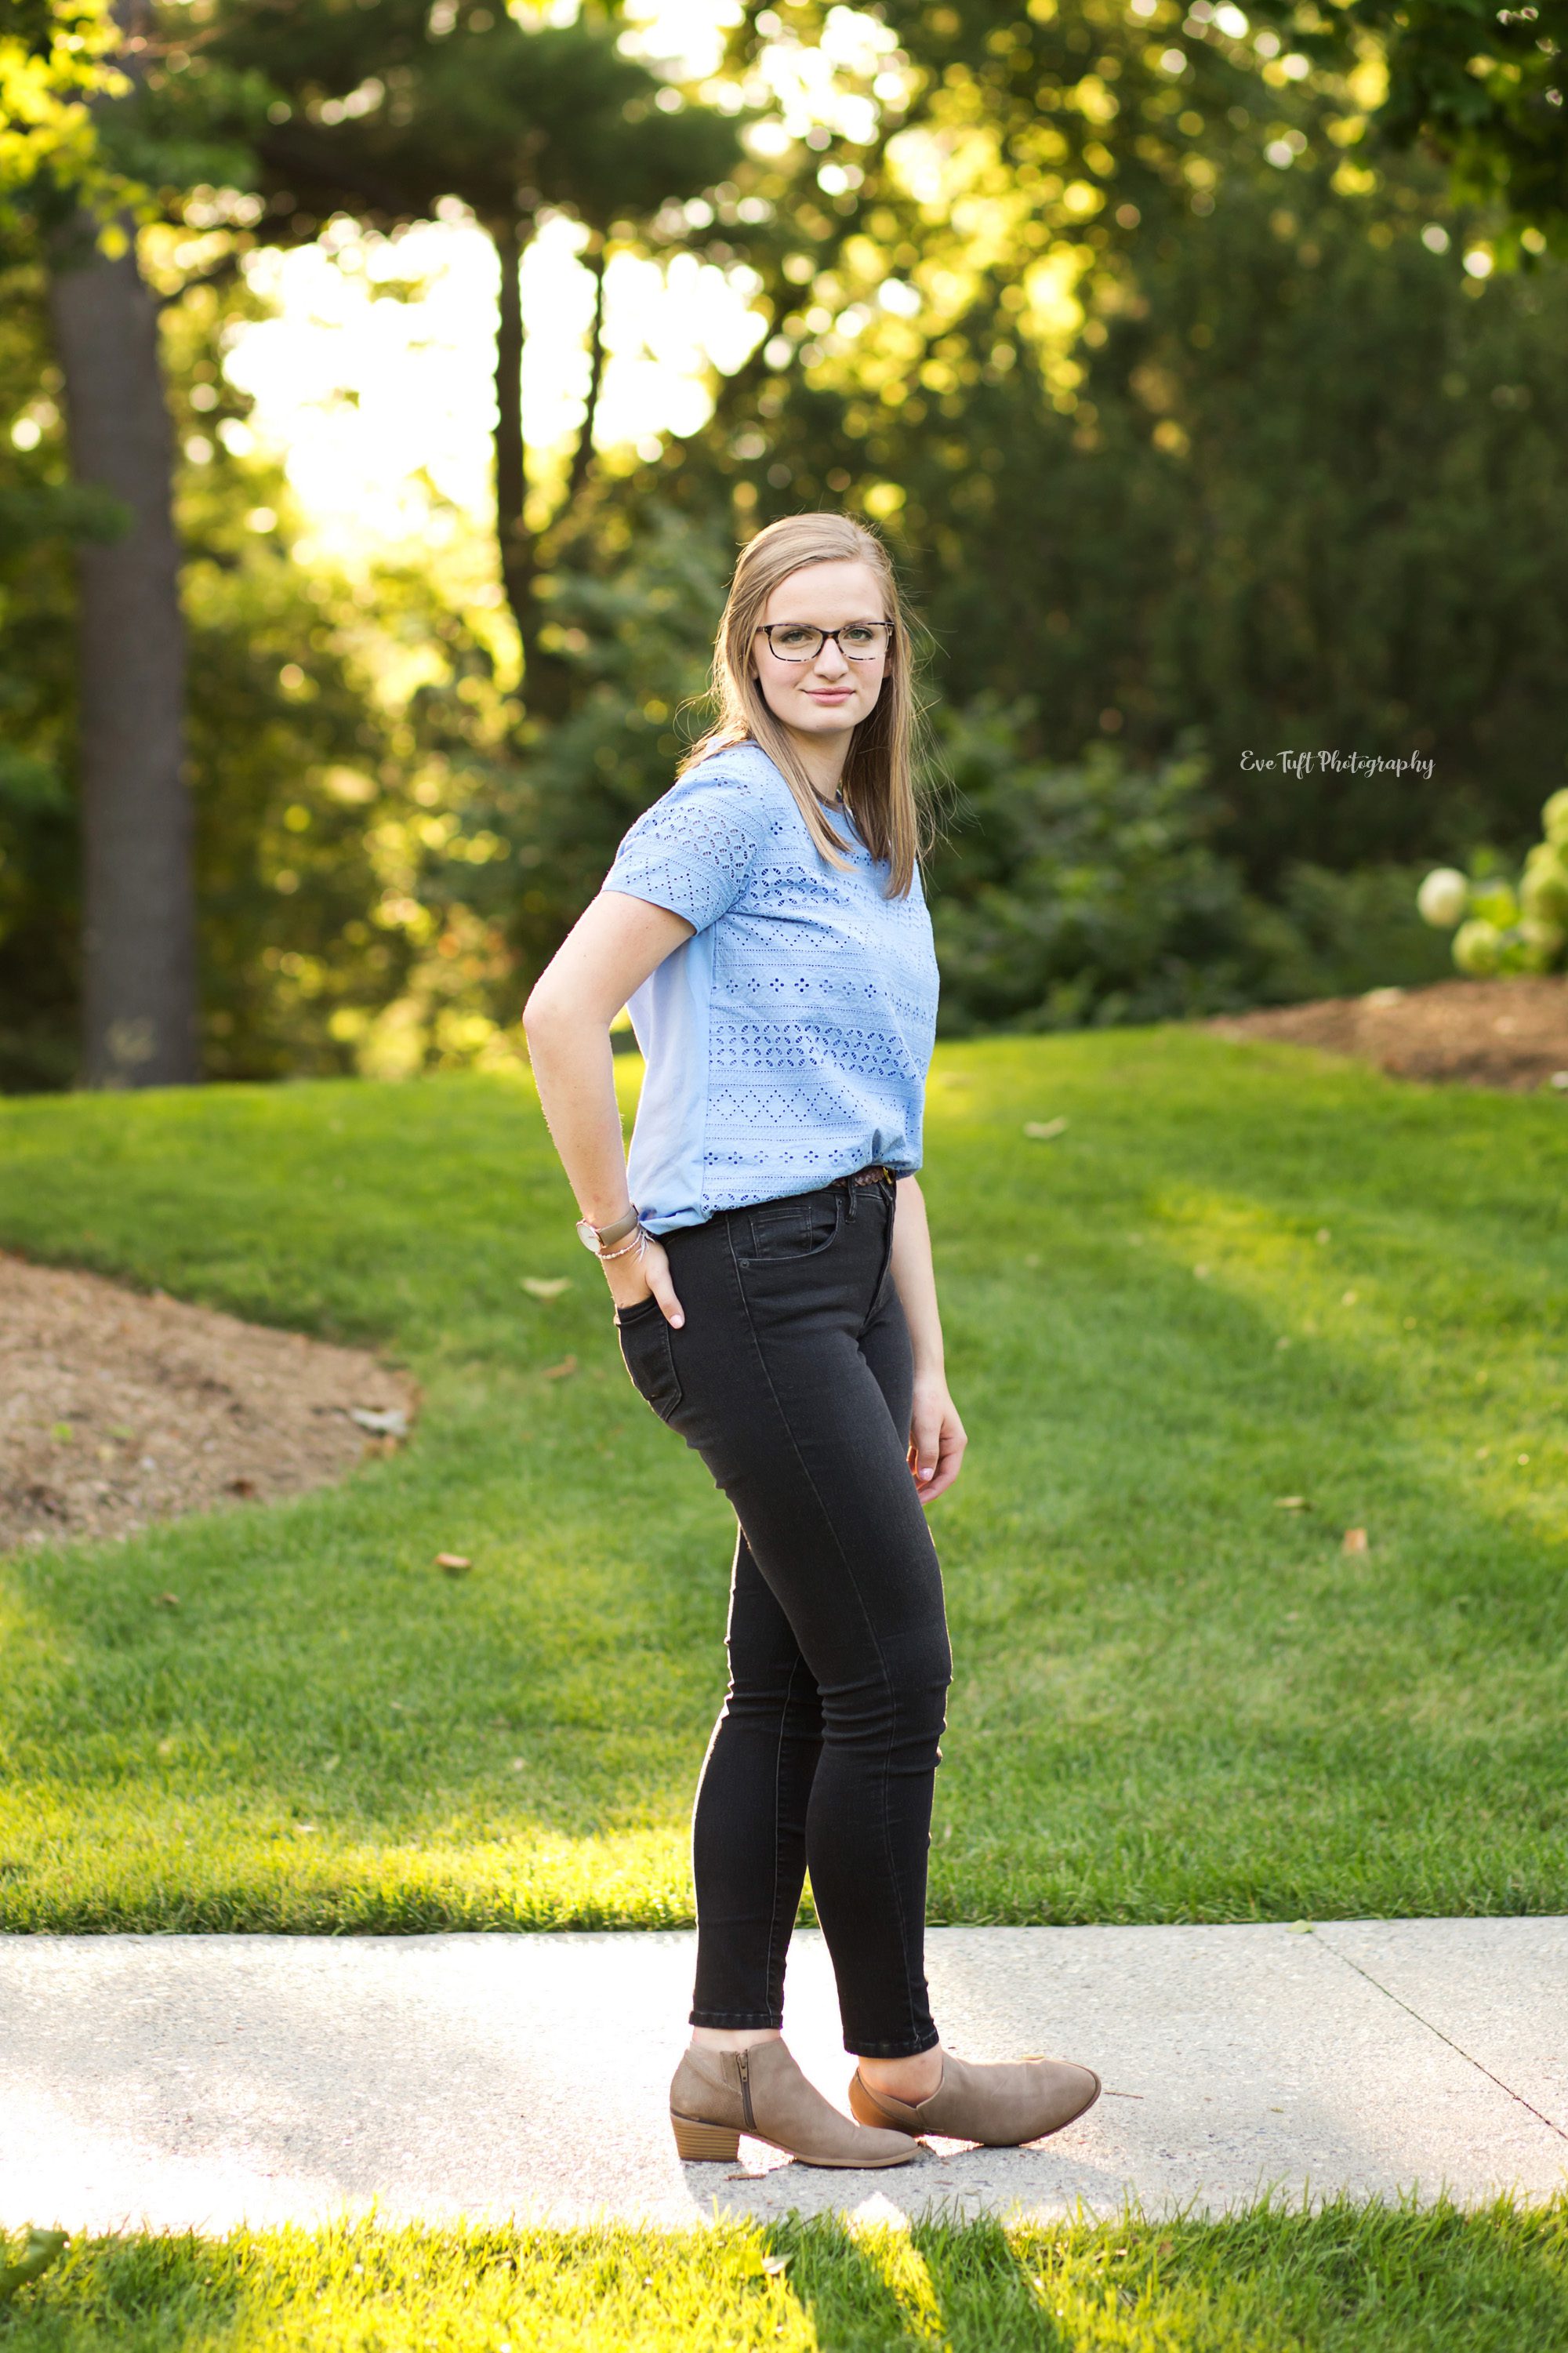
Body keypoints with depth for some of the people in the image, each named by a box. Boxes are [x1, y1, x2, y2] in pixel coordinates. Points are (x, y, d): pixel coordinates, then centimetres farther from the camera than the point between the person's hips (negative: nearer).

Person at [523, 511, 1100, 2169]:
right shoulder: (736, 808, -9)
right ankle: (899, 2063, 11)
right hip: (743, 1284, -9)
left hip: (845, 1284, 9)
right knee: (893, 1675, -3)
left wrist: (924, 1366, 17)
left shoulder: (878, 849, 18)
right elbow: (561, 1014, -19)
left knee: (789, 1686, 9)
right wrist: (624, 1245, -13)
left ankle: (731, 2061, 16)